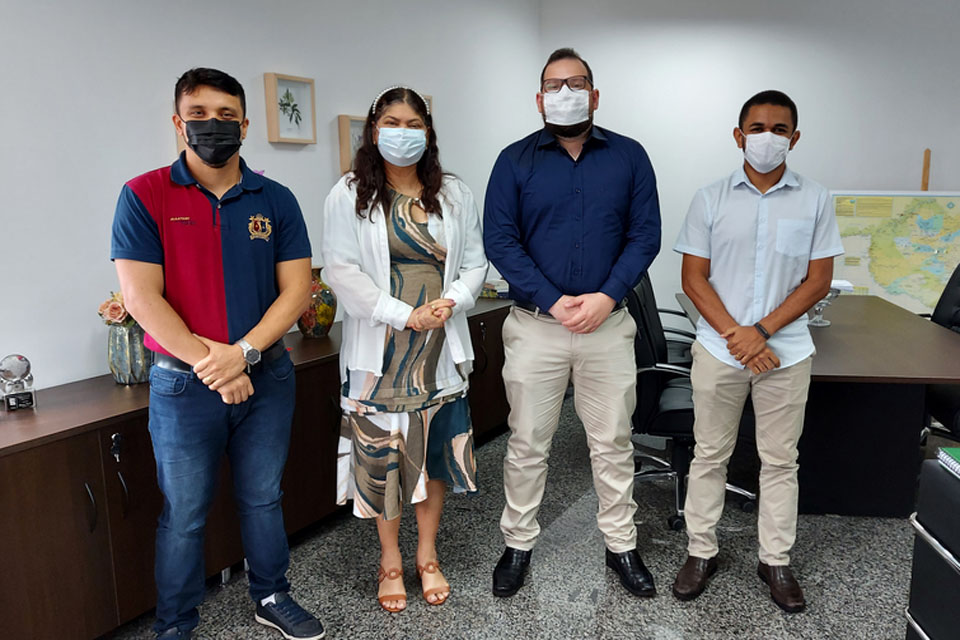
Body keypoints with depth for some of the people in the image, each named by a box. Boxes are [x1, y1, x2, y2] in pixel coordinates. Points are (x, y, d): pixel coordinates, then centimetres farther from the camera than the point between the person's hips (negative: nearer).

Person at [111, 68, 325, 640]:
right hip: (183, 384, -2)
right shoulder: (144, 197, -4)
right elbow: (142, 297, -11)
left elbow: (297, 287, -3)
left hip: (266, 377, 2)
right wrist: (208, 363, -15)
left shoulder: (276, 200, 3)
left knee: (264, 500, 16)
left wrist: (242, 353, -15)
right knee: (184, 515, 10)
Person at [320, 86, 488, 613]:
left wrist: (449, 302, -12)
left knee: (436, 450, 10)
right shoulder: (349, 196, -1)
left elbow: (475, 263, 8)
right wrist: (403, 314, -17)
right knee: (382, 453, 6)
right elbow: (340, 269, -10)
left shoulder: (455, 195, 9)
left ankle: (427, 556, 30)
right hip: (378, 351, -2)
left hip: (441, 350, 3)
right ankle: (390, 560, 27)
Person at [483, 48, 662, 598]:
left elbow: (645, 235, 1)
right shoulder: (515, 160, 3)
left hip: (609, 322, 1)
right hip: (535, 324, 0)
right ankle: (519, 543, 26)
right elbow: (500, 241, -5)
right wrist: (553, 301, -14)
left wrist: (608, 296, -13)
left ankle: (621, 544, 28)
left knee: (613, 443, 11)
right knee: (528, 444, 9)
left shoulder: (629, 156, 6)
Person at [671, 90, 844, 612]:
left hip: (785, 353, 1)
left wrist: (762, 331, -13)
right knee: (710, 455, 10)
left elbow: (818, 280, -1)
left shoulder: (814, 200, 2)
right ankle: (701, 552, 25)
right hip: (718, 349, 0)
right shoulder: (711, 198, 1)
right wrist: (736, 336, -13)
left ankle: (776, 561, 27)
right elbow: (694, 278, -2)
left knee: (780, 460, 11)